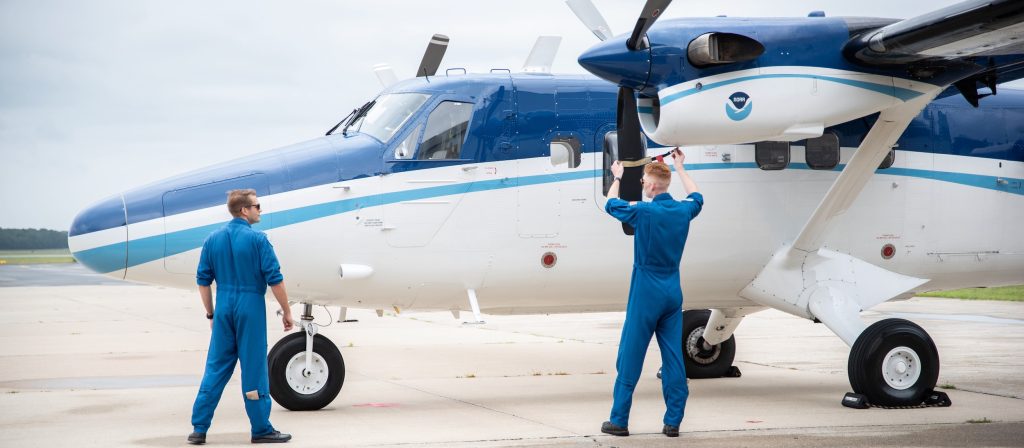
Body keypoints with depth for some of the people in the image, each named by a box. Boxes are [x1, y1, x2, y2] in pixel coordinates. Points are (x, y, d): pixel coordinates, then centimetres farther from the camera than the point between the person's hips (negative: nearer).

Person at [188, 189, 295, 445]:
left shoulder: (213, 239, 7)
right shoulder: (257, 239, -9)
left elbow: (203, 280, 9)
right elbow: (275, 279, -10)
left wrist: (211, 314, 18)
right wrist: (286, 311, -1)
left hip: (224, 308, 5)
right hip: (250, 308, -5)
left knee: (216, 368, 9)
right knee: (254, 368, 2)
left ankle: (199, 428, 8)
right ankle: (261, 429, 10)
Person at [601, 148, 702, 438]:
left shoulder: (644, 212, -13)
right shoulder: (683, 211, 2)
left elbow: (611, 205, 7)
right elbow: (696, 197, 28)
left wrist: (617, 178, 24)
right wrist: (680, 168, 39)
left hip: (646, 294, -5)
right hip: (673, 294, 5)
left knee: (630, 358, 1)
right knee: (674, 359, 5)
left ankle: (619, 420, 4)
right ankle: (673, 422, 6)